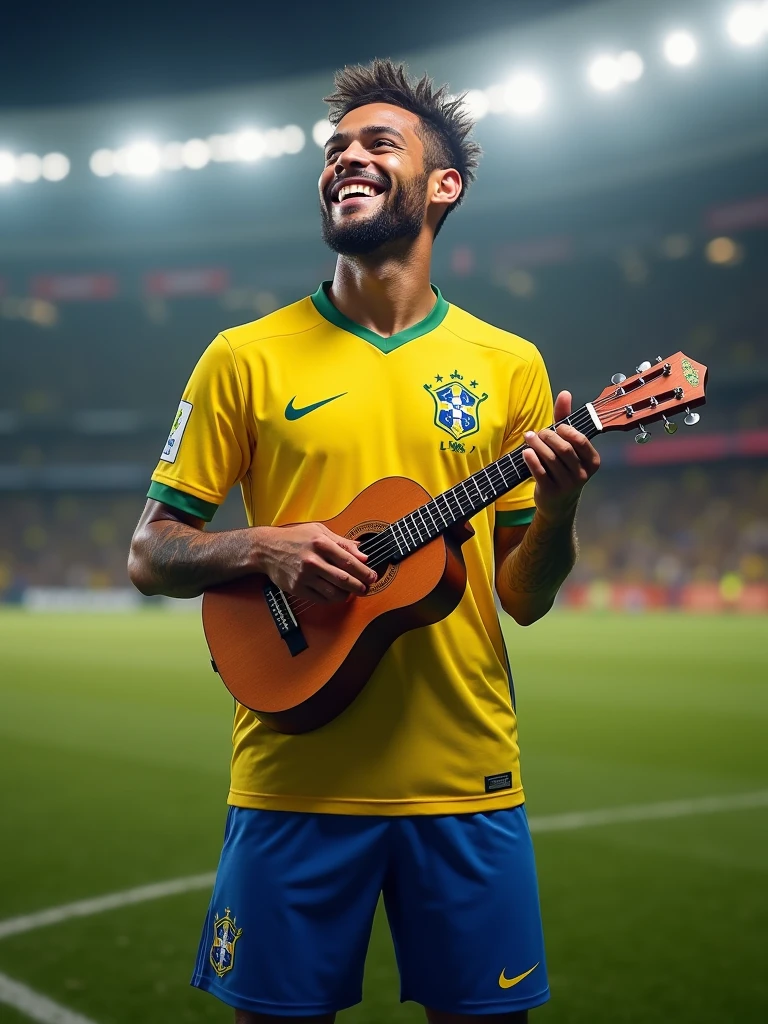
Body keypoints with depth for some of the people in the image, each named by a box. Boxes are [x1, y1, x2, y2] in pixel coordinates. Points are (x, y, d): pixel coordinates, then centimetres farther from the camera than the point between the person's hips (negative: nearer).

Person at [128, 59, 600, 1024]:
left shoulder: (508, 364, 6)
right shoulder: (247, 356, 2)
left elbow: (525, 600, 8)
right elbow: (151, 554, 4)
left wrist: (557, 513, -12)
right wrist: (262, 550, -15)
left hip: (467, 776, 1)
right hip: (294, 775, -1)